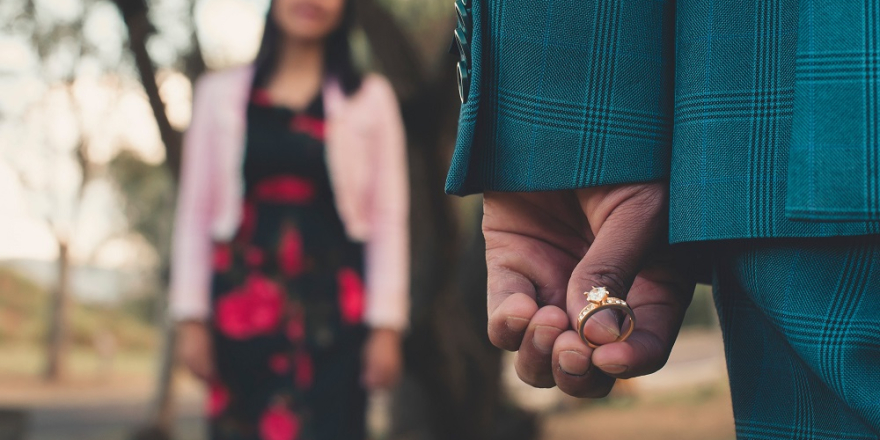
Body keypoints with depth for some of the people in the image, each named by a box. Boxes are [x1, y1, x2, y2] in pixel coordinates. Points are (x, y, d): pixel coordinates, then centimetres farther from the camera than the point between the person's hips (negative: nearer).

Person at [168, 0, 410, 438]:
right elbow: (196, 212, 8)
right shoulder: (220, 94, 10)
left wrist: (386, 325, -4)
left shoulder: (369, 98, 7)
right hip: (243, 300, 1)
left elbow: (389, 219, 3)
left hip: (332, 306, -1)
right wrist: (191, 317, 2)